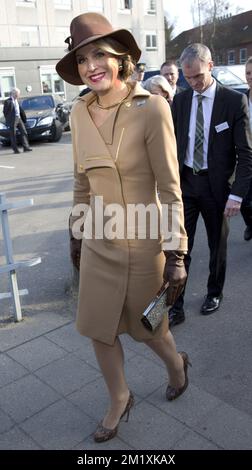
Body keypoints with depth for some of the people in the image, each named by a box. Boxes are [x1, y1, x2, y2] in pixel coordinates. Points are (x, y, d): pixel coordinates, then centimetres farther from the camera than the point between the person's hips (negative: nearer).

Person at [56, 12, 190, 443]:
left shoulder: (150, 108, -17)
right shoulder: (80, 112, 0)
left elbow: (170, 187, -16)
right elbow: (82, 181, 9)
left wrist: (176, 253, -15)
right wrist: (77, 234, 16)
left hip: (141, 242, -5)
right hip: (98, 242, 5)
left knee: (145, 326, 15)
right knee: (97, 327, 14)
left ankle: (176, 364, 50)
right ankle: (119, 400, 40)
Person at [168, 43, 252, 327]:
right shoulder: (180, 101, 4)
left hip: (216, 184, -2)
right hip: (184, 181, 3)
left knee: (217, 245, 13)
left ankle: (214, 293, 36)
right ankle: (175, 307, 10)